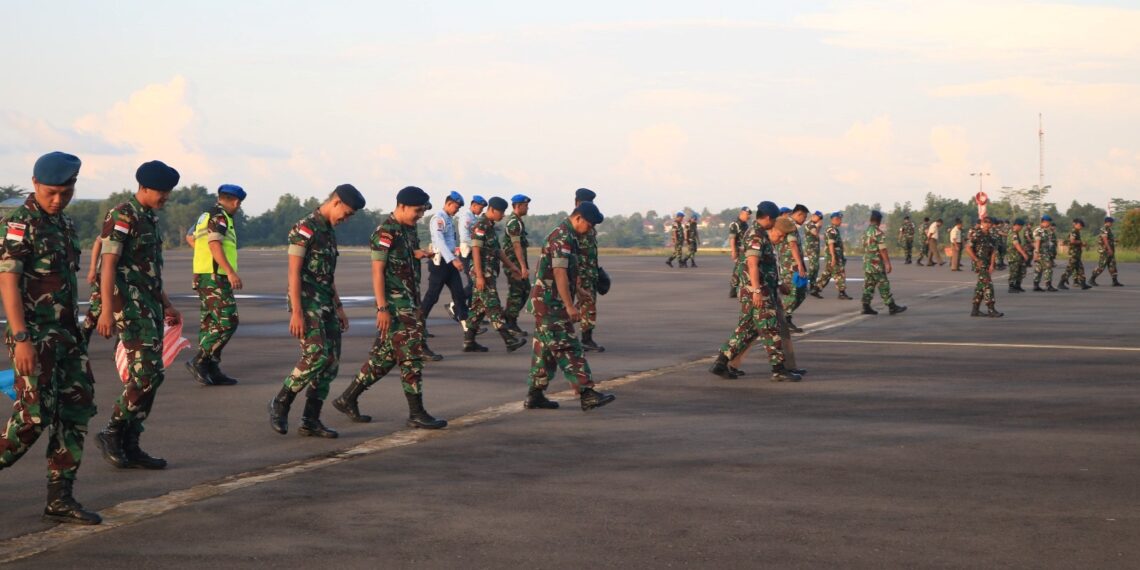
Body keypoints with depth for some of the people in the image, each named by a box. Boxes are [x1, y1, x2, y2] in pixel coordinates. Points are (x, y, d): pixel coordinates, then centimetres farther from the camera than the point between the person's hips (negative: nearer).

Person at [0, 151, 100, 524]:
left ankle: (60, 499, 8)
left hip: (65, 334, 8)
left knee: (76, 410, 4)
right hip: (34, 335, -8)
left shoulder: (65, 224, 14)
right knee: (35, 415, -11)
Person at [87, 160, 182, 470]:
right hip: (128, 304, -9)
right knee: (148, 372, -15)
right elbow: (108, 264, -16)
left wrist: (166, 305, 25)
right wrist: (106, 310, -23)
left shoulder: (150, 219, 18)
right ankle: (113, 433, -3)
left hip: (149, 305, 9)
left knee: (147, 375, 7)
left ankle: (129, 446, 11)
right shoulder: (122, 217, -10)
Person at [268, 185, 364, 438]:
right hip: (306, 303, -9)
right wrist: (296, 313, -21)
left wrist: (339, 307, 20)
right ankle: (281, 404, -2)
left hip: (325, 305, 9)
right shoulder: (304, 229, -11)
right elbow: (294, 272, -16)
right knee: (317, 355, -19)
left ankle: (310, 420, 6)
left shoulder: (329, 232, 17)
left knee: (331, 361, 3)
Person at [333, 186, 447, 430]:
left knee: (384, 356, 12)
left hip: (409, 302, 9)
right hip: (395, 304, -9)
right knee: (410, 355, -7)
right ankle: (416, 414, -1)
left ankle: (347, 399, 20)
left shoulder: (408, 229, 13)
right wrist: (382, 308, -20)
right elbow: (377, 271, -17)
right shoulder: (386, 232, -14)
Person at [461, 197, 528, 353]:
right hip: (483, 273, -10)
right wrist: (479, 276, -22)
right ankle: (510, 341, -9)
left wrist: (511, 266, 22)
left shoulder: (490, 226, 16)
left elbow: (497, 250, 24)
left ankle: (469, 342, 11)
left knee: (479, 308, 9)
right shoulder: (481, 226, -14)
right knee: (494, 308, -8)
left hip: (489, 274, 10)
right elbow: (476, 251, -19)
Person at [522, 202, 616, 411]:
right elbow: (559, 273, -23)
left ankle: (535, 396, 15)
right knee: (568, 348, -12)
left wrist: (568, 304, 25)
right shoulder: (562, 238, -16)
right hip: (550, 302, -10)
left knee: (545, 350, 12)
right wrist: (570, 306, -26)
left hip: (546, 302, 10)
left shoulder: (566, 236, 17)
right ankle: (586, 394, -14)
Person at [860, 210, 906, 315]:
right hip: (877, 264, -8)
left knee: (868, 286, 8)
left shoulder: (865, 232, 10)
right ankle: (892, 307, 1)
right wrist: (888, 263, -15)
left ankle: (866, 307, 5)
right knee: (883, 286, -3)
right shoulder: (878, 233, -16)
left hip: (866, 263, 8)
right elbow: (883, 250, -18)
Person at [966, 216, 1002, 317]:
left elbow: (994, 252, 3)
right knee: (988, 284, -15)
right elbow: (968, 248, -12)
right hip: (980, 263, -7)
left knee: (981, 286, 11)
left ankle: (975, 310, 18)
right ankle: (991, 310, -17)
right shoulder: (976, 234, -9)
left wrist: (992, 265, -10)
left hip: (987, 263, 7)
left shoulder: (992, 237, 9)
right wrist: (977, 260, -16)